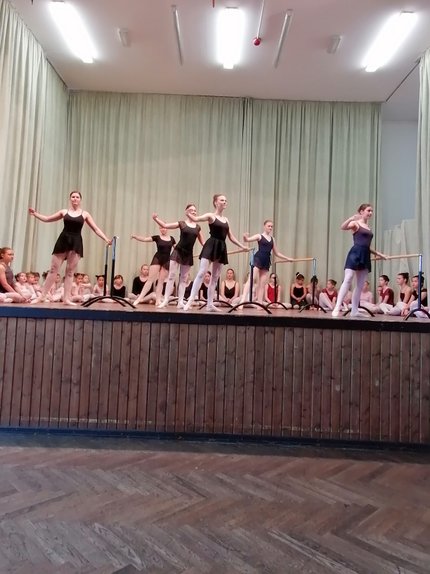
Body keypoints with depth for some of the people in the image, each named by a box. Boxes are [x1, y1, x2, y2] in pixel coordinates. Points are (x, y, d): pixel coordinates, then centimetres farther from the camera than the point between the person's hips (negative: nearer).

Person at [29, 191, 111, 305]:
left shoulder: (85, 214, 7)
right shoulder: (64, 212, 10)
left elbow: (96, 229, 5)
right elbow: (47, 219, 16)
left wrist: (106, 239, -6)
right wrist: (35, 213, 4)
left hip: (76, 242, 0)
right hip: (63, 240, 1)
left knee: (70, 272, 1)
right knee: (53, 269, 1)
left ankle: (67, 298, 5)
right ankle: (42, 296, 7)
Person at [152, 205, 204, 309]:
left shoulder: (198, 227, 6)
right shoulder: (181, 223, -2)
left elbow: (202, 242, 12)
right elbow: (165, 225, -6)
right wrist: (156, 219, -20)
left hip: (188, 254, 3)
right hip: (178, 251, -3)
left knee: (183, 278, 7)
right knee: (171, 276, -5)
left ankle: (180, 302, 10)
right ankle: (165, 300, 0)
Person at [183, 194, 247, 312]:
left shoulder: (226, 219, 17)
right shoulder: (211, 216, -1)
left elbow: (231, 237, 20)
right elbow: (196, 219, -17)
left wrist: (242, 246, 16)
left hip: (221, 248, 6)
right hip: (211, 246, -6)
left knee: (215, 277, 5)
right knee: (201, 273, -14)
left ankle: (210, 304, 9)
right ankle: (190, 301, -13)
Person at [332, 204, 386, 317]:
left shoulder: (368, 227, 21)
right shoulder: (355, 223, 0)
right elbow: (343, 227, -21)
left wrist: (378, 253, 27)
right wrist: (351, 218, -35)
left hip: (365, 256, 8)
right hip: (355, 253, -8)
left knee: (360, 285, 6)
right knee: (347, 281, -14)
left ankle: (354, 310, 12)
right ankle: (337, 308, -16)